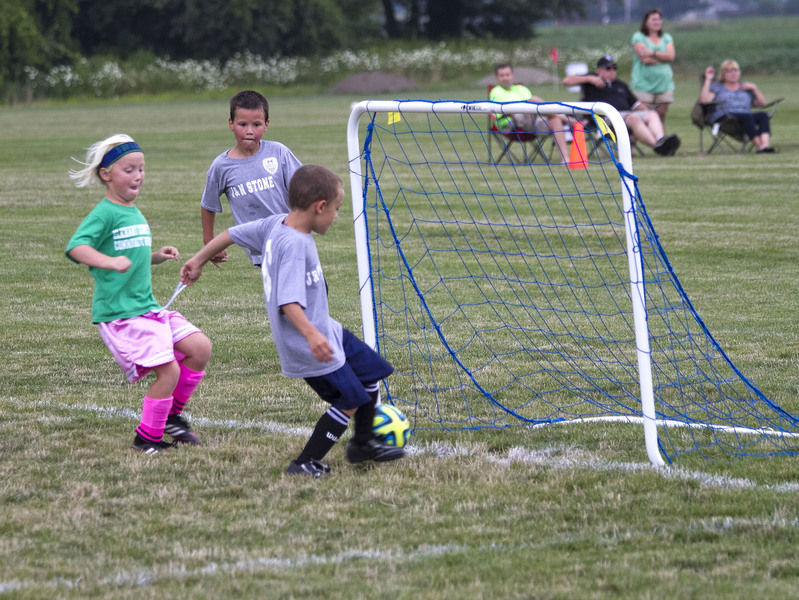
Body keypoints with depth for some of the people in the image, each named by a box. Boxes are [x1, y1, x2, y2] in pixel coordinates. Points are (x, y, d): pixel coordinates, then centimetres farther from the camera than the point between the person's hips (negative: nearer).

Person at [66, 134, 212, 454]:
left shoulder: (134, 213, 16)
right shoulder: (104, 213, -12)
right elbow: (75, 247, -28)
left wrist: (157, 257, 14)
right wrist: (109, 261, -43)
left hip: (147, 307, 9)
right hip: (118, 313, -9)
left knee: (200, 347, 1)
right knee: (169, 369, -14)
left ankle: (172, 415, 17)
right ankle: (147, 438, 4)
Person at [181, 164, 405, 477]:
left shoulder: (274, 224, -1)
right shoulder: (294, 244, -28)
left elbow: (232, 233, 12)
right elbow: (288, 301, -35)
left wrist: (199, 260, 25)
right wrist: (311, 335, -46)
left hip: (323, 329, 10)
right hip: (307, 346, -10)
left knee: (370, 371, 18)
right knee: (350, 400, -1)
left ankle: (363, 442, 37)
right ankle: (305, 464, 9)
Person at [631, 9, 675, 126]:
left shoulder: (667, 38, 16)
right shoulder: (638, 37, 2)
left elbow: (671, 56, -1)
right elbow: (644, 59, -10)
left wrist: (653, 53, -13)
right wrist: (663, 57, -2)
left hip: (664, 84, 4)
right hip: (644, 84, -4)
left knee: (661, 116, 3)